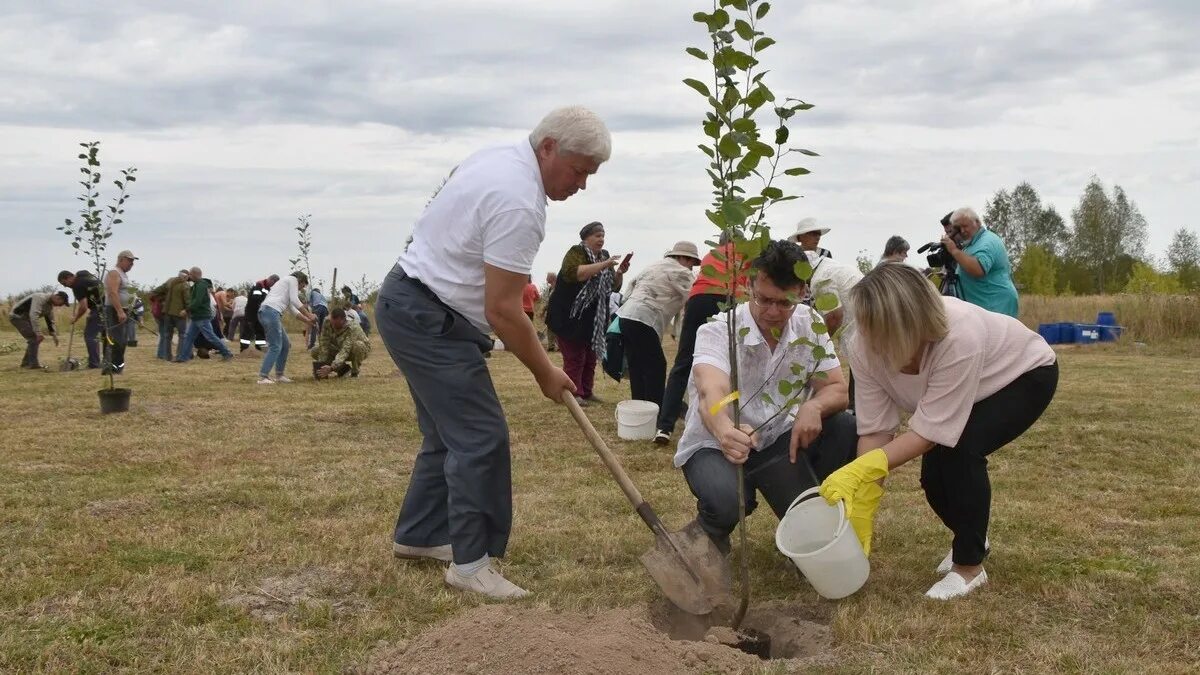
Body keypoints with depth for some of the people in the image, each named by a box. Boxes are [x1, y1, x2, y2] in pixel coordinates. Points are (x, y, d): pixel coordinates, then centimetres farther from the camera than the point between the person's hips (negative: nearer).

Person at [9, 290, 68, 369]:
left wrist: (54, 335, 8)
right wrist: (38, 333, -39)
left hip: (24, 317, 10)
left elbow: (51, 321, 18)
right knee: (34, 338, -15)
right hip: (17, 316, -10)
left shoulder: (50, 305, 7)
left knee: (35, 339, 13)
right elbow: (33, 315, -36)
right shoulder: (40, 298, -25)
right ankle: (33, 364, -12)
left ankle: (26, 362, 21)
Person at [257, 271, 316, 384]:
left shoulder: (286, 283, 34)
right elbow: (295, 301, -4)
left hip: (265, 312, 10)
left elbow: (292, 309, 36)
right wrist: (309, 315, 3)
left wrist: (307, 321, 36)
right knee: (275, 346, -10)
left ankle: (279, 375, 19)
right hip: (271, 312, -10)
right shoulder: (293, 279, 8)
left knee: (285, 345, 16)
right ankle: (263, 377, -13)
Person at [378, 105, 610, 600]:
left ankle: (418, 534, 28)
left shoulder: (502, 159, 8)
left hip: (408, 303, 11)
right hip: (428, 318, -11)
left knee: (449, 432, 18)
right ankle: (471, 562, -5)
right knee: (481, 437, -11)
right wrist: (545, 373, -11)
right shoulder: (519, 203, -24)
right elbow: (502, 310, -23)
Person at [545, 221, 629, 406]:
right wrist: (602, 265, -30)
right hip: (570, 315, -7)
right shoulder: (576, 252, -9)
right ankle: (573, 394, -1)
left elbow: (614, 287, 13)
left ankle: (587, 391, 19)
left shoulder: (604, 256, 12)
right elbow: (572, 273, -30)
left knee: (591, 356, 10)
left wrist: (620, 273, -8)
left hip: (593, 319, 7)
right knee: (574, 356, -7)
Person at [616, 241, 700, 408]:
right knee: (656, 367, -4)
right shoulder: (680, 272, -3)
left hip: (625, 315, 10)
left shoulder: (655, 266, 25)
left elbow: (633, 284, 29)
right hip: (642, 321, -9)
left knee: (637, 368, 12)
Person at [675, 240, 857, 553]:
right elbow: (711, 392, -40)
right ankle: (712, 531, 3)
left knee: (847, 430, -20)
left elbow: (837, 390, -8)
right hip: (715, 445, -4)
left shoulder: (809, 325, -7)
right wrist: (725, 431, -64)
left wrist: (814, 407, -33)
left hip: (777, 439, 5)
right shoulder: (718, 330, -22)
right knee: (725, 503, -36)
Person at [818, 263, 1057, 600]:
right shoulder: (864, 347, -28)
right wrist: (861, 511, -28)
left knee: (959, 450, -26)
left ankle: (970, 565, -8)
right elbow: (875, 430, -23)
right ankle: (972, 540, 24)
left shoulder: (960, 338, -44)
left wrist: (858, 471, -48)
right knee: (935, 472, -8)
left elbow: (930, 432, -40)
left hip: (1026, 373, -5)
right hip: (969, 389, 6)